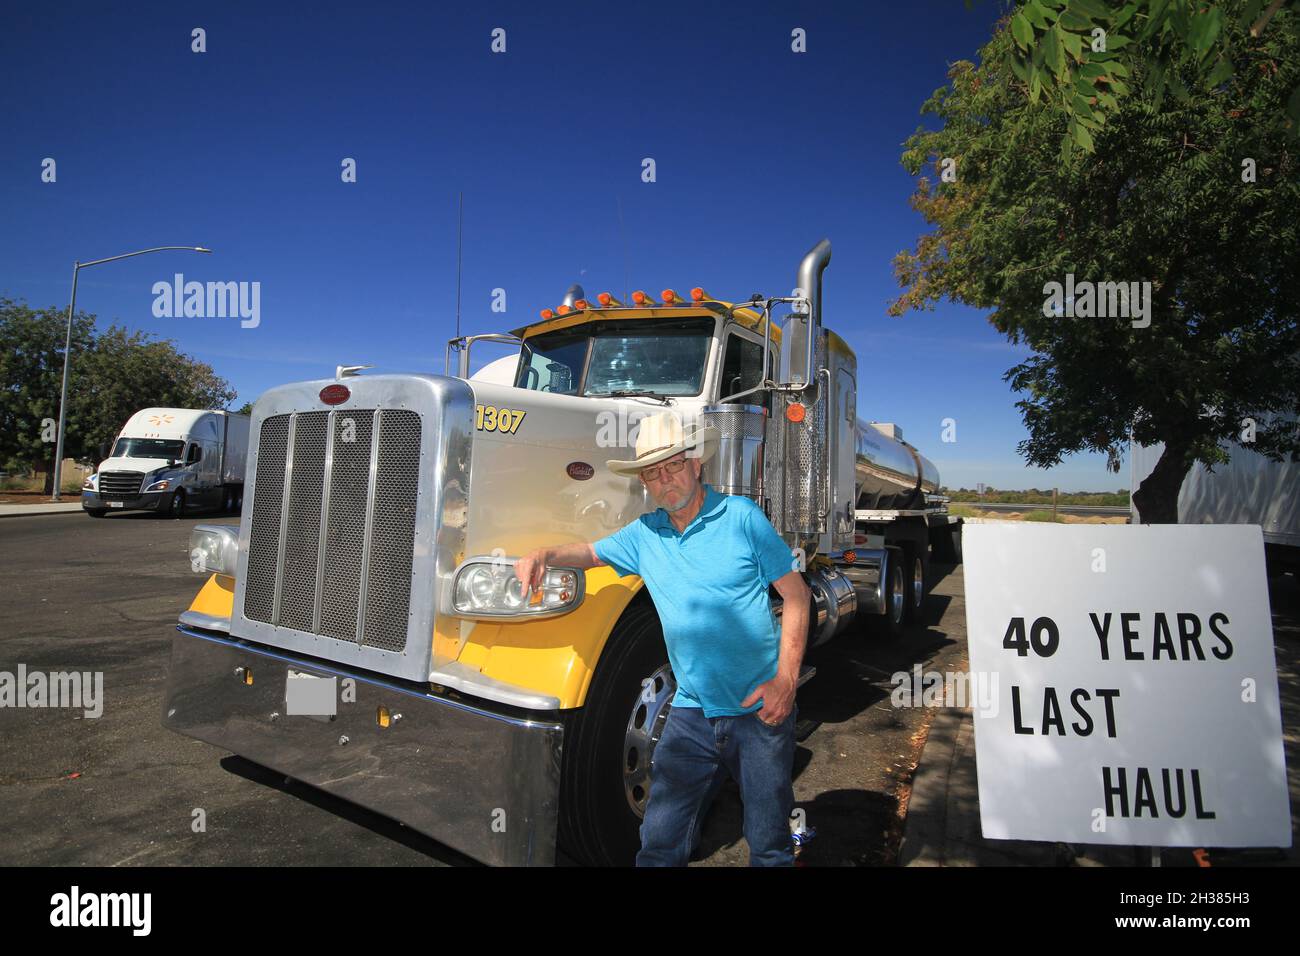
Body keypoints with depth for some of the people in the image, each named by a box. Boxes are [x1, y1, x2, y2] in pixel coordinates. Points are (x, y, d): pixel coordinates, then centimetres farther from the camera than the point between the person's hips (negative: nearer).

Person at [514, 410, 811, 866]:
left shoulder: (741, 516, -8)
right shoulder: (645, 533, 6)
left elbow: (796, 593, -7)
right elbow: (590, 551, 20)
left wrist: (786, 678, -15)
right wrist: (544, 554, -3)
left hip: (760, 709, -3)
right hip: (692, 711, 4)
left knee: (770, 847, 13)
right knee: (660, 843, 8)